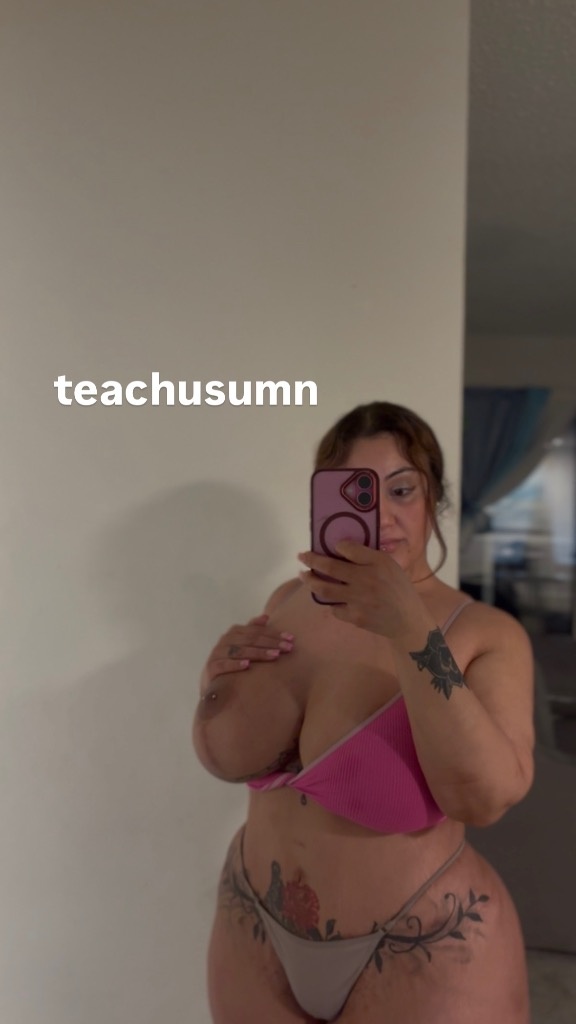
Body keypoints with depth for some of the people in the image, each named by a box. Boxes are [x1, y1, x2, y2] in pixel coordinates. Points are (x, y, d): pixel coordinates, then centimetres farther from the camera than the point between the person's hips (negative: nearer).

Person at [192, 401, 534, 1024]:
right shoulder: (290, 602, -4)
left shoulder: (488, 635, -15)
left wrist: (411, 631, -35)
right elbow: (229, 762, 6)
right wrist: (217, 684, -14)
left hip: (422, 956, -3)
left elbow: (487, 797, -28)